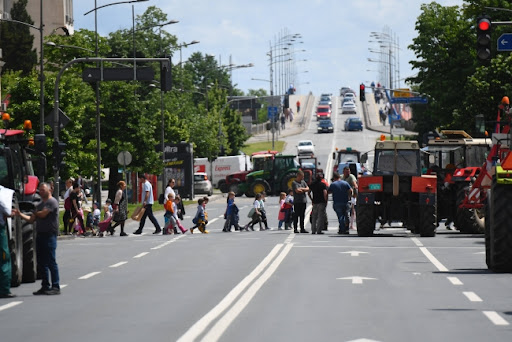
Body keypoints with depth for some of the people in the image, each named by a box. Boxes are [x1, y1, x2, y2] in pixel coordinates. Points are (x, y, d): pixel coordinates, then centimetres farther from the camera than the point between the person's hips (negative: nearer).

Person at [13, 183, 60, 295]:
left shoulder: (52, 202, -7)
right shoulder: (40, 205, 21)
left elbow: (43, 214, -17)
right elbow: (32, 219, 17)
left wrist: (36, 213, 4)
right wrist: (20, 214, 4)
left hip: (49, 234, -9)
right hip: (40, 234, 9)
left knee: (51, 261, -9)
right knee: (41, 262, 9)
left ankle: (55, 287, -7)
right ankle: (45, 286, 14)